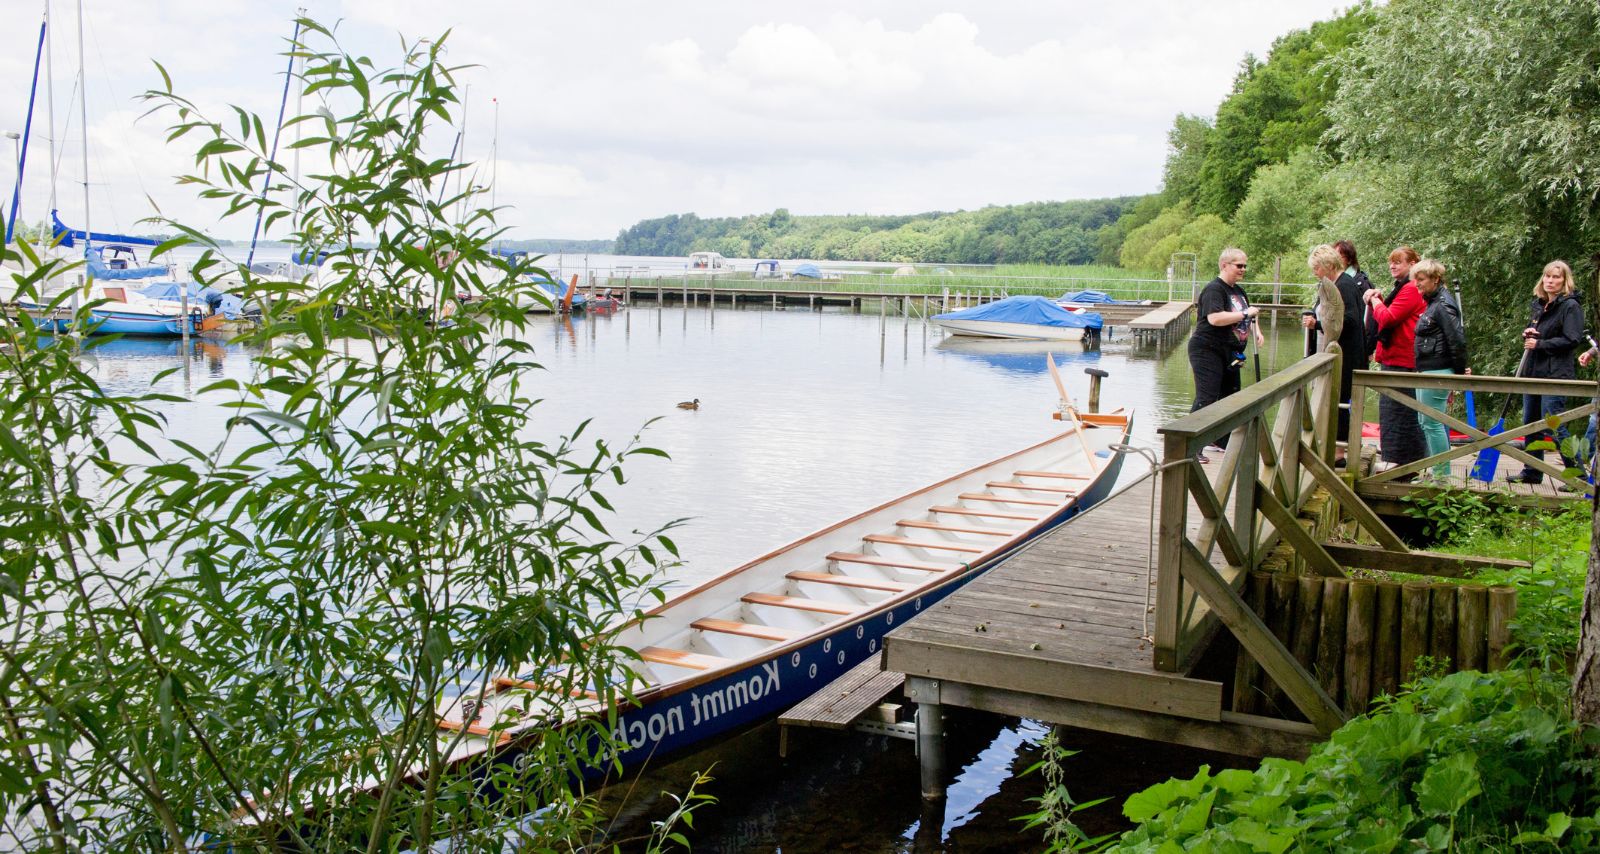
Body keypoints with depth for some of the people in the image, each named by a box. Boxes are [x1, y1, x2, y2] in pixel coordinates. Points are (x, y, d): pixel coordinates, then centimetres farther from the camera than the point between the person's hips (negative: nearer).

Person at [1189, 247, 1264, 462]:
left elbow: (1247, 316, 29)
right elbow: (1215, 318, -30)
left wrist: (1257, 331, 10)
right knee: (1206, 399, -13)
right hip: (1207, 350, -10)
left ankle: (1222, 439, 32)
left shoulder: (1238, 290, 15)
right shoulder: (1214, 289, -15)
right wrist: (1245, 314, -23)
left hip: (1229, 354, 10)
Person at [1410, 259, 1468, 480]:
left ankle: (1442, 474, -3)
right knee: (1424, 422, 14)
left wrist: (1460, 372, -13)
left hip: (1437, 372, -11)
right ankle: (1435, 472, 20)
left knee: (1432, 423, -8)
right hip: (1426, 371, 11)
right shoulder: (1432, 303, 16)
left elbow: (1457, 339, -19)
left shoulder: (1443, 306, -14)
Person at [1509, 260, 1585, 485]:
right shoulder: (1540, 305, 16)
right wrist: (1527, 334, 6)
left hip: (1556, 375, -9)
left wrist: (1540, 344, -16)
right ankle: (1532, 472, 22)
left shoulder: (1570, 306, -8)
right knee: (1531, 424, 13)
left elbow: (1572, 340, -16)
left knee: (1553, 426, -11)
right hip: (1533, 373, 9)